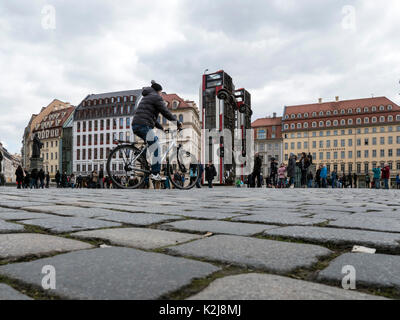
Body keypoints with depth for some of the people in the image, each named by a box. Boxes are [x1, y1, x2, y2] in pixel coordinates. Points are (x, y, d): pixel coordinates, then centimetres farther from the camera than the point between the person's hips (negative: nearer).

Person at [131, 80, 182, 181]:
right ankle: (155, 174, -10)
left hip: (136, 125, 10)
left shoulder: (146, 97, 30)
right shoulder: (156, 97, 1)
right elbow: (166, 113, -5)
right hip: (144, 126, -10)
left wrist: (161, 127, 29)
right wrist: (177, 122, 7)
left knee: (155, 140, 21)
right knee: (157, 149, -7)